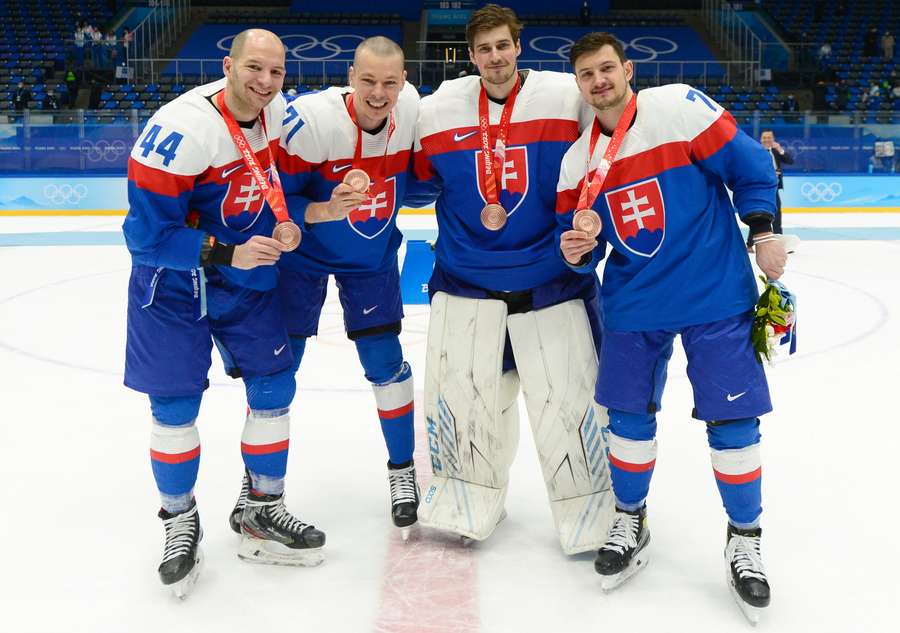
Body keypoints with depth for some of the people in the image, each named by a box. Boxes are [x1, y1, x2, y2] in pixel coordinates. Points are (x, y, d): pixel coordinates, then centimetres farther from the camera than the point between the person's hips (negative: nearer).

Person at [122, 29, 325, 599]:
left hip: (250, 280, 6)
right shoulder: (180, 130, -27)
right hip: (173, 285, -5)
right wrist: (225, 254, -30)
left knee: (275, 386, 5)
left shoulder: (280, 113, -6)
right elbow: (146, 234, -25)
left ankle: (264, 513, 23)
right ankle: (180, 521, 23)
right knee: (175, 405, 0)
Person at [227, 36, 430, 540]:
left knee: (386, 362, 3)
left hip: (373, 254, 3)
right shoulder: (309, 119, -30)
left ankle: (403, 469, 23)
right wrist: (324, 210, -37)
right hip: (302, 253, -2)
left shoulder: (412, 106, -15)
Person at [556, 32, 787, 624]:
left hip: (715, 295, -4)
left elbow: (748, 162, -7)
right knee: (629, 414, 9)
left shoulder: (681, 108, -10)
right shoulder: (577, 160, 4)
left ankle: (745, 537, 21)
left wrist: (764, 230, -10)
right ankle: (630, 523, 31)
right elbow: (579, 234, 8)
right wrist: (576, 250, -13)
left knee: (732, 418, 0)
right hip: (633, 303, 4)